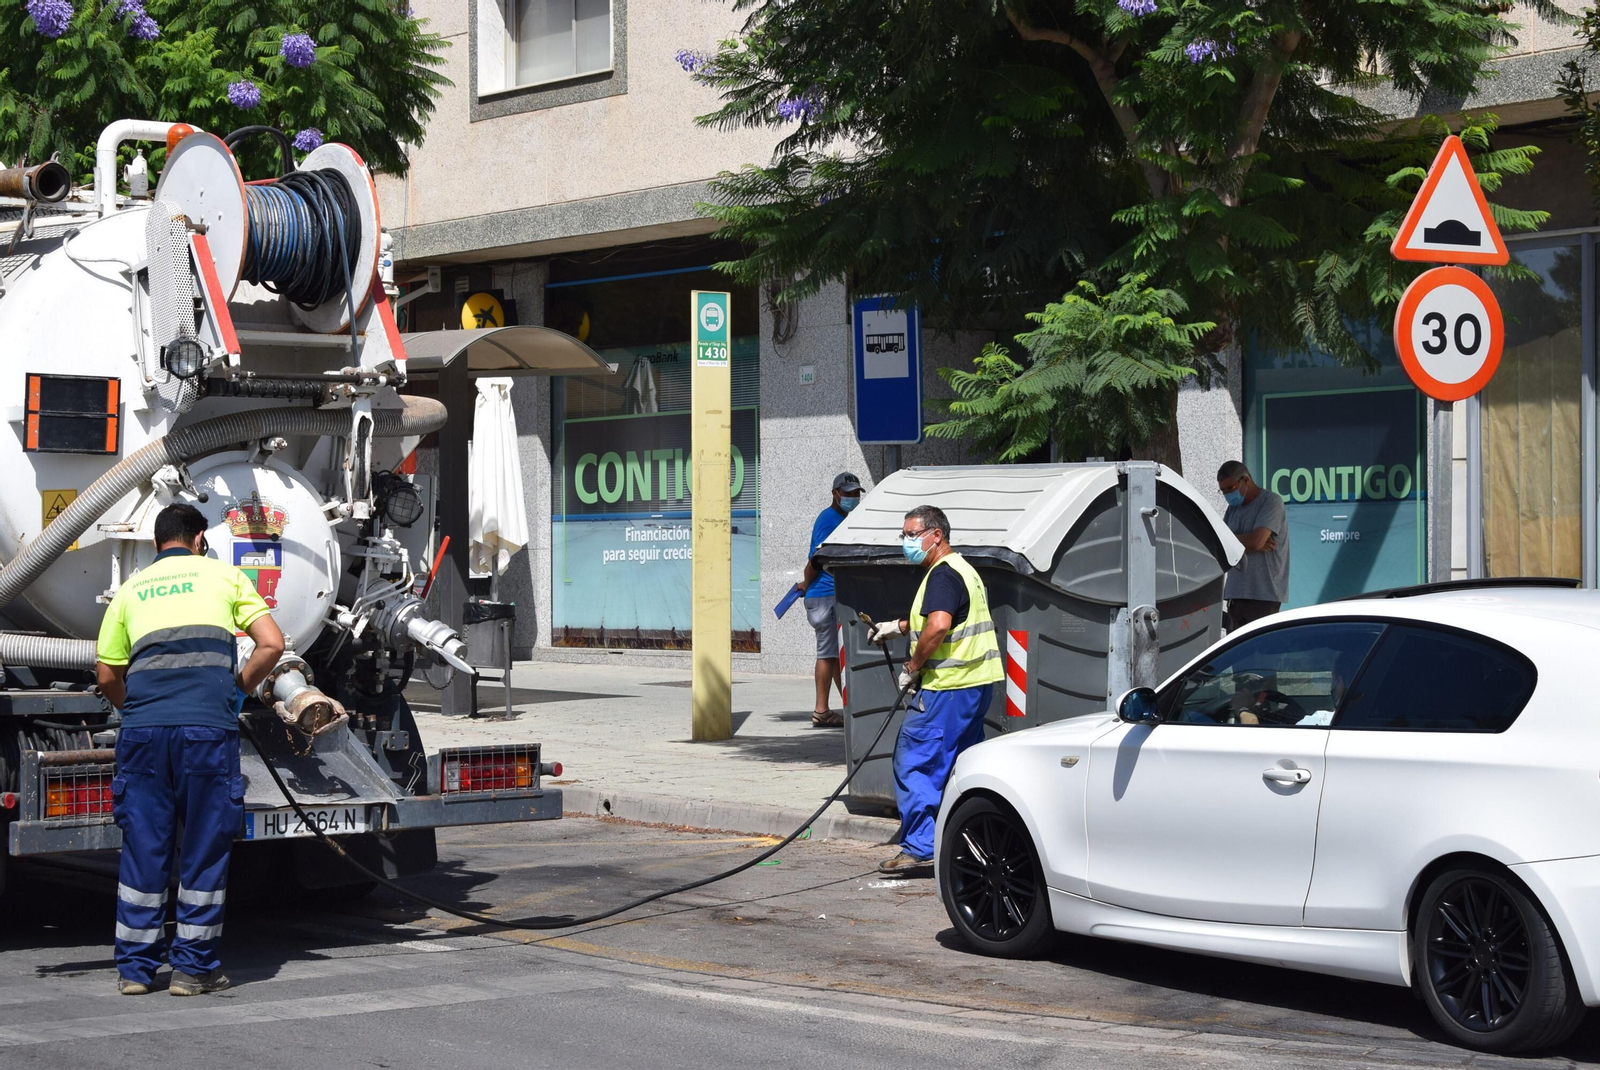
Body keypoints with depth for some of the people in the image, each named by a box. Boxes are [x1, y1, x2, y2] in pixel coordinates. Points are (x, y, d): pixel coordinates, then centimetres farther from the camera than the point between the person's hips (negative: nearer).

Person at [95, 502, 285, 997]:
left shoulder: (130, 590, 21)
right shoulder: (223, 575, 15)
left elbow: (108, 677, 20)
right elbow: (271, 645, 7)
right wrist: (239, 689, 21)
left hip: (143, 728, 3)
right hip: (207, 725, -2)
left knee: (142, 845, 10)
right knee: (204, 846, 5)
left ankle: (135, 967, 14)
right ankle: (194, 967, 9)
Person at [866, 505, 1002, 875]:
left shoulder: (942, 575, -14)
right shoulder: (963, 570, 19)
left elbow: (939, 626, -29)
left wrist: (912, 667, -19)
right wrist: (898, 626, 34)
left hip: (947, 687, -10)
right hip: (976, 683, 10)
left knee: (912, 762, -6)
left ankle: (919, 847, -9)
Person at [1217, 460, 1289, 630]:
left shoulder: (1271, 502, -5)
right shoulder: (1233, 507, 18)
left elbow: (1256, 540, -18)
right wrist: (1247, 545, -8)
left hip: (1264, 594, -8)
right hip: (1236, 592, 8)